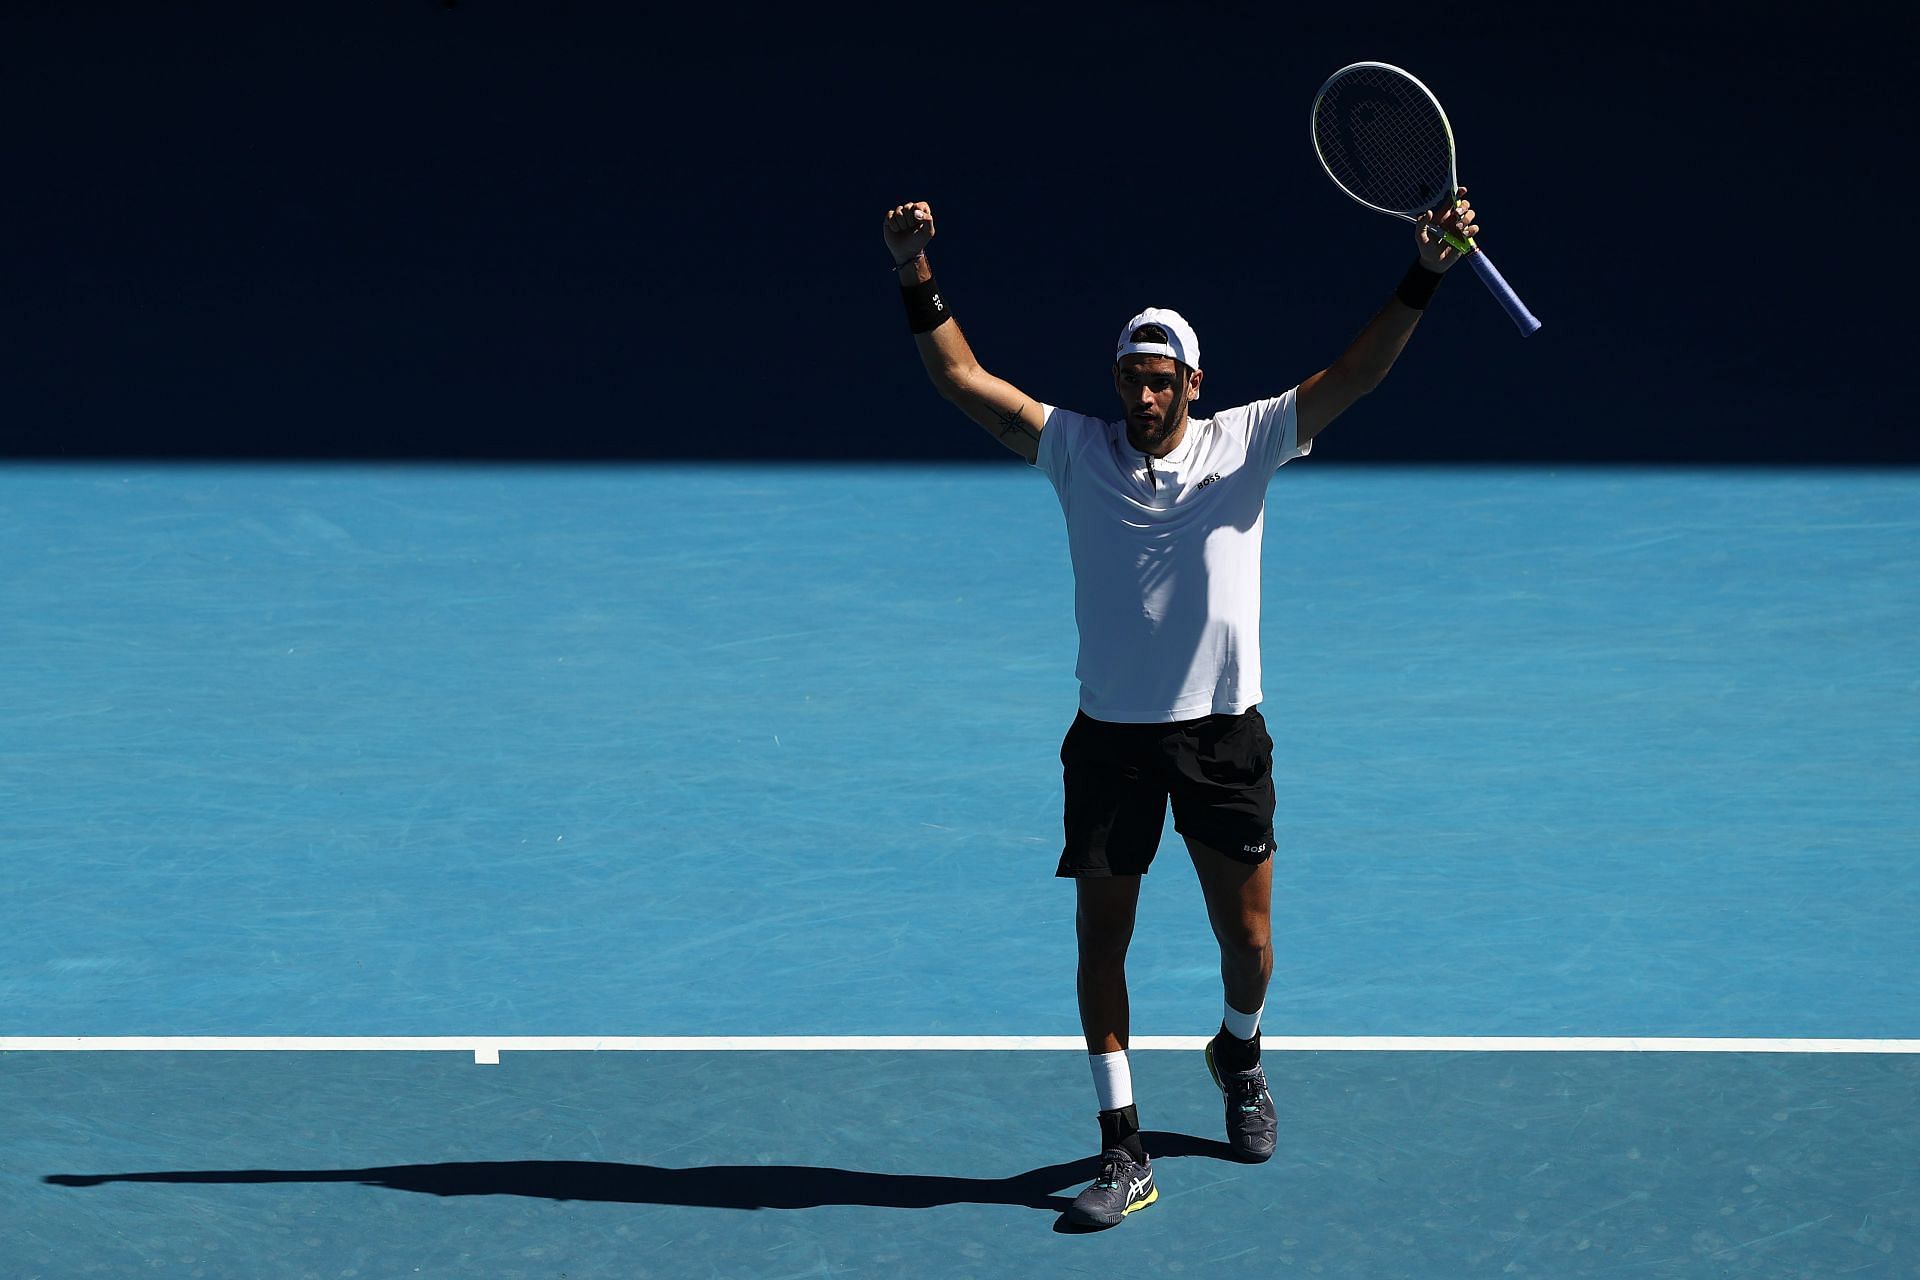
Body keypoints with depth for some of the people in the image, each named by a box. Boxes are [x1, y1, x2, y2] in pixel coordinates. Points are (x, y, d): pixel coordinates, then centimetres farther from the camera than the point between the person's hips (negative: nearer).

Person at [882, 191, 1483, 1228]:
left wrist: (1424, 275, -16)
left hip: (1223, 733, 0)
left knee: (1245, 937, 7)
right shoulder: (1078, 450, 1)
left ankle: (1239, 1053, 41)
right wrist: (917, 278, -15)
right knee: (1101, 940, 0)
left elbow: (1355, 375, -5)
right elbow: (962, 380, -3)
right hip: (1111, 737, 0)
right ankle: (1123, 1150, 7)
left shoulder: (1245, 443, 0)